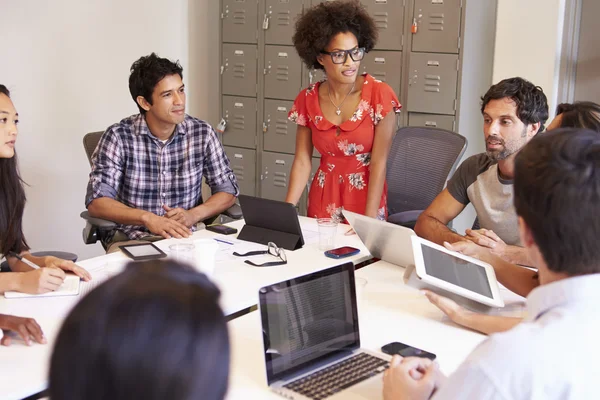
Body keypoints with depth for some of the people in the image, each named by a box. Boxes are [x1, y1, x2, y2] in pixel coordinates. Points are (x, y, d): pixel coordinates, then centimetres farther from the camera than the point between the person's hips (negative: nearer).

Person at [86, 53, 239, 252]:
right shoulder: (118, 136, -10)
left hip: (185, 237, 3)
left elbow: (228, 191, 4)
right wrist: (147, 218, -29)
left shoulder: (203, 133, -3)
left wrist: (193, 215, -16)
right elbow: (97, 201, -14)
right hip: (130, 240, -2)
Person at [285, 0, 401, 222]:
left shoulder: (380, 95, -13)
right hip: (323, 198, 2)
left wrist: (370, 221, -19)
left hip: (365, 197, -2)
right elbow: (302, 161, -2)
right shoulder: (307, 100, -4)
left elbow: (378, 162, -14)